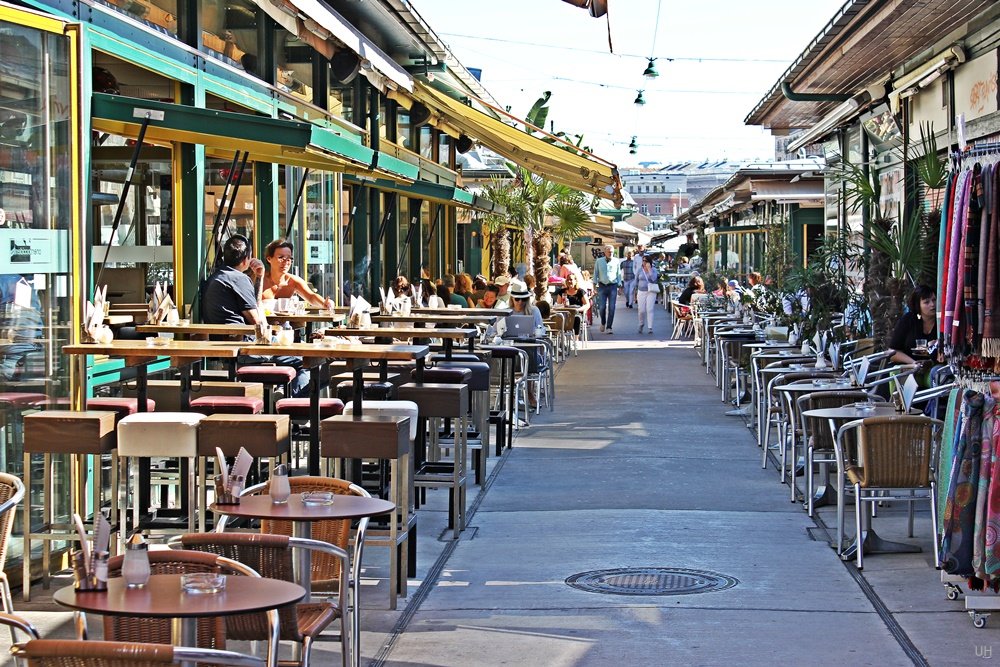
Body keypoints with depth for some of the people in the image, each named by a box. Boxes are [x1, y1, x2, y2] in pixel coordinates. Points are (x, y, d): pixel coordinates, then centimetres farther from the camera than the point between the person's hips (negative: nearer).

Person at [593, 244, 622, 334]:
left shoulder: (616, 261, 6)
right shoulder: (599, 261, 7)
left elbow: (619, 274, 12)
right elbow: (595, 273, 12)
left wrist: (619, 285, 6)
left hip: (613, 286, 0)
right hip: (602, 286, 0)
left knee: (611, 308, -5)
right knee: (602, 307, -4)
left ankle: (609, 327, 0)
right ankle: (603, 323, 23)